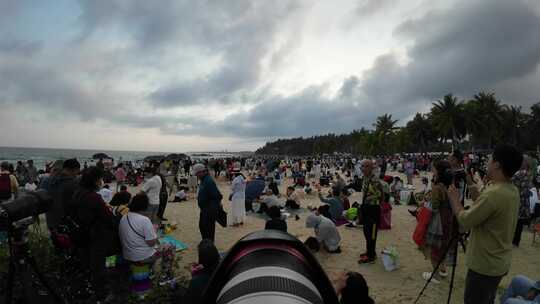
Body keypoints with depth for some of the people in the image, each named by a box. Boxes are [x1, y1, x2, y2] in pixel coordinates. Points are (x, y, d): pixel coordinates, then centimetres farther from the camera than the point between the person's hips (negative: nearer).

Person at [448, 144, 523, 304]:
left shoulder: (493, 194, -29)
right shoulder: (513, 191, 2)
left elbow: (465, 221, -22)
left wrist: (454, 198, -8)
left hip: (484, 265, -9)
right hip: (499, 263, 9)